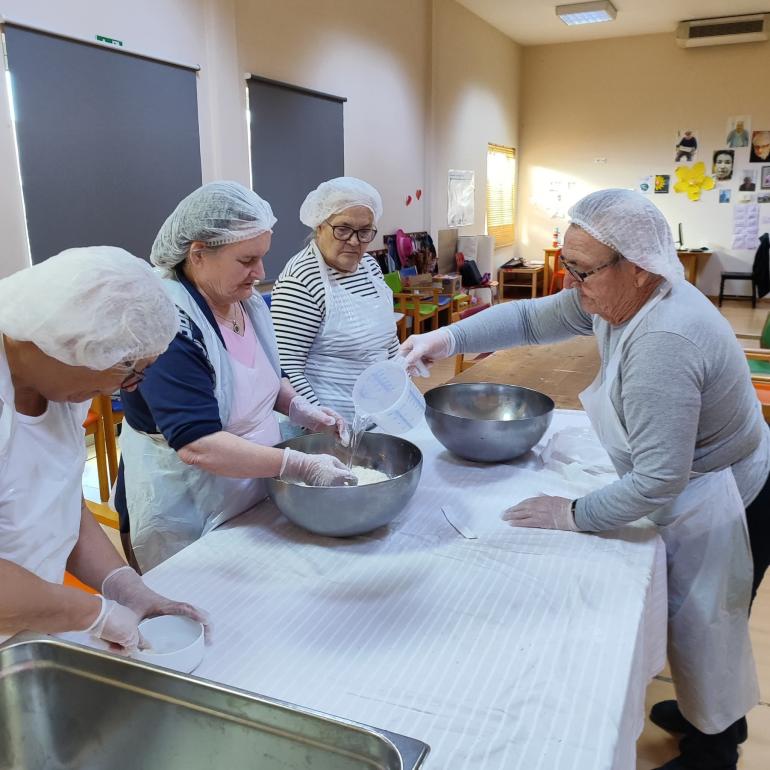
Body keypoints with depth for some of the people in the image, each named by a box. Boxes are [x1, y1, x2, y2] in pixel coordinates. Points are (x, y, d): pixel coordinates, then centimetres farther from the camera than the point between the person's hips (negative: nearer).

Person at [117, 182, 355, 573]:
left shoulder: (247, 301, -1)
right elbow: (196, 446, -32)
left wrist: (299, 408, -2)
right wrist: (301, 466, -33)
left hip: (255, 501, 8)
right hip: (185, 525, -7)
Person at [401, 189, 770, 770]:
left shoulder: (664, 341, -37)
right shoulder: (616, 295, -10)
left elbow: (658, 478, -34)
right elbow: (531, 318, -1)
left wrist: (575, 516, -22)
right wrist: (447, 339, -13)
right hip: (697, 492, 9)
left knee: (704, 630, 13)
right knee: (695, 620, 27)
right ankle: (719, 714, 53)